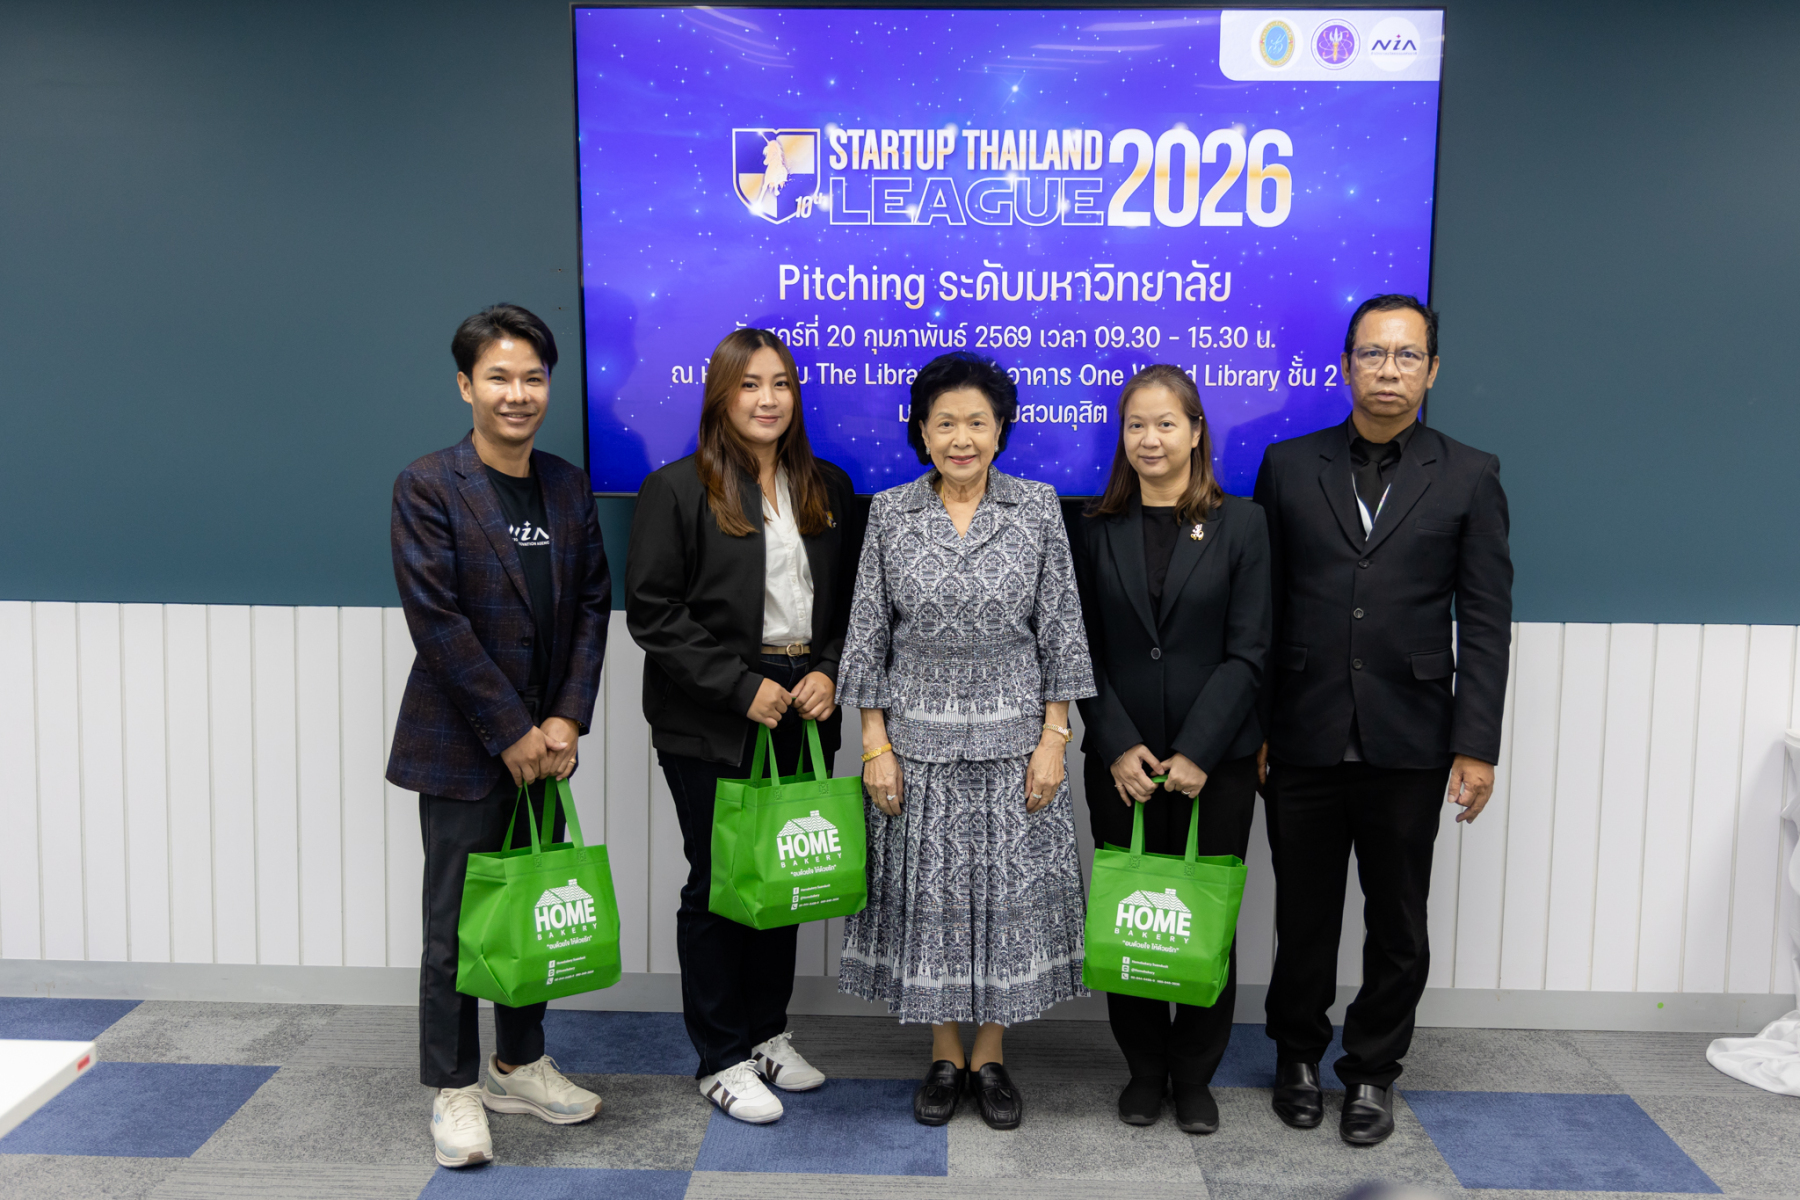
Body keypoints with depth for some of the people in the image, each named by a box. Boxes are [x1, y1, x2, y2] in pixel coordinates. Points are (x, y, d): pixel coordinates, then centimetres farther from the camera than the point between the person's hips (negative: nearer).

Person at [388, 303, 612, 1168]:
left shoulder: (569, 487, 8)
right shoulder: (429, 487, -9)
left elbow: (592, 603, 6)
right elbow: (436, 620, -14)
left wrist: (566, 719, -4)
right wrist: (510, 733, -14)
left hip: (544, 740, 5)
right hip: (462, 743, -5)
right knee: (457, 921, 4)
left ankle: (520, 1064, 30)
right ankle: (454, 1089, 20)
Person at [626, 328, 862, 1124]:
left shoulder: (828, 490, 10)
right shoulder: (678, 489, -5)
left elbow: (848, 601, 13)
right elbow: (652, 611, -10)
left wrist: (828, 673, -5)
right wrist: (742, 686, -15)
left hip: (800, 717, 5)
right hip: (710, 727, -4)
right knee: (717, 881, 4)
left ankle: (767, 1034, 30)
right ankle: (721, 1060, 18)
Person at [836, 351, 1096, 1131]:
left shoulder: (1038, 508, -1)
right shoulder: (890, 512, 0)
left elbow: (1060, 632, 0)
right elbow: (868, 634, 1)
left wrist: (1054, 737, -5)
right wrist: (875, 743, -4)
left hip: (1013, 736, 0)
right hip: (918, 737, 0)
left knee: (1008, 891, 6)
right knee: (930, 891, 7)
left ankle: (991, 1056, 24)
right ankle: (945, 1056, 25)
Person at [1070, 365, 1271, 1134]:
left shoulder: (1240, 524, 1)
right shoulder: (1097, 529, 6)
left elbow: (1247, 652, -4)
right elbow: (1083, 652, 3)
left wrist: (1197, 752, -12)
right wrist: (1119, 745, -8)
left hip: (1216, 761, -1)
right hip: (1121, 761, 1)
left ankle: (1195, 1076, 22)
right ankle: (1144, 1068, 24)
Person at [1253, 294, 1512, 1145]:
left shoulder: (1468, 478, 3)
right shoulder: (1289, 466, 5)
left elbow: (1485, 624, 0)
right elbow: (1259, 607, 4)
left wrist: (1476, 745, -7)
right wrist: (1252, 725, 0)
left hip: (1409, 745, 0)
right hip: (1304, 741, 1)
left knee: (1396, 921, 11)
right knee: (1303, 914, 13)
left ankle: (1372, 1071, 29)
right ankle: (1299, 1056, 33)